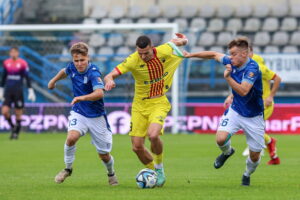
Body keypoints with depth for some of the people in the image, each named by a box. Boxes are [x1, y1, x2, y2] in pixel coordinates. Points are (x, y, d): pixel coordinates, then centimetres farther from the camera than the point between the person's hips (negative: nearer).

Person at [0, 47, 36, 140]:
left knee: (18, 113, 1)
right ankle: (12, 126, 14)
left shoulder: (23, 63, -5)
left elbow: (27, 78, -4)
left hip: (18, 91, -3)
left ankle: (16, 132, 16)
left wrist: (30, 91, -8)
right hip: (8, 91, 3)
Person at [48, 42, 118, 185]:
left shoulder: (93, 72, -25)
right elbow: (65, 71, 21)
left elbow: (99, 93, -41)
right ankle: (68, 168, -4)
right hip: (78, 113, 3)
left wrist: (82, 98, -54)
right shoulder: (72, 68, -6)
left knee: (104, 155, 6)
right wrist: (54, 80, 34)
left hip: (97, 117, -3)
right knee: (71, 137, -27)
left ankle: (111, 173, 39)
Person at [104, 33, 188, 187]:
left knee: (153, 135, -28)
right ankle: (154, 171, 26)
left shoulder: (163, 52, -13)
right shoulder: (133, 60, -17)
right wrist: (109, 80, -41)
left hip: (158, 103, -1)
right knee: (137, 147, -1)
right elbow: (110, 75, -24)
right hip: (139, 106, 1)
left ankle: (159, 167, -2)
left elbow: (176, 41, 12)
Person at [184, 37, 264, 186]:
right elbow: (214, 55, 12)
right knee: (221, 139, -21)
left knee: (255, 156, 3)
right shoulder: (232, 62, -6)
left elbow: (243, 91, -36)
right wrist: (191, 55, 12)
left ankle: (247, 175, 37)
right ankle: (227, 152, 16)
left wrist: (228, 77, -42)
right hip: (235, 111, 4)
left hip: (253, 117, -4)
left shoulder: (252, 68, -25)